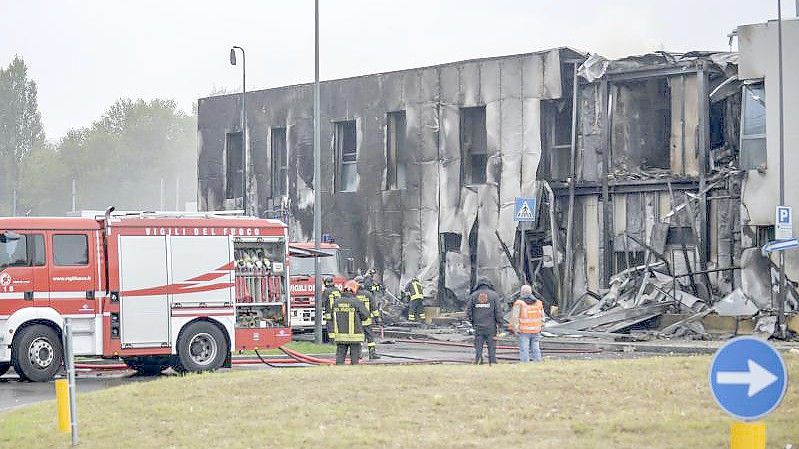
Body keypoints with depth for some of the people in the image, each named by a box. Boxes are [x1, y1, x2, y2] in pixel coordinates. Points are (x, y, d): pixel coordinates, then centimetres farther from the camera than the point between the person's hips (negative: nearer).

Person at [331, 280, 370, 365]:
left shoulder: (336, 302, 1)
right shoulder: (357, 302, -11)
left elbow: (333, 315, 11)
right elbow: (365, 316, -5)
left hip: (340, 335, 3)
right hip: (354, 335, -3)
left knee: (340, 356, 8)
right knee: (355, 358, 5)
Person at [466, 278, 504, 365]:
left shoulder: (474, 295, 4)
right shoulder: (494, 295, -1)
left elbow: (468, 311, 2)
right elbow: (498, 310, -6)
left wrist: (472, 322, 14)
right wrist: (500, 323, 1)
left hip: (478, 326, 2)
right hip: (491, 327, -2)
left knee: (478, 348, 6)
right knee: (492, 347, 4)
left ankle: (478, 362, 2)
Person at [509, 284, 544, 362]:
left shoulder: (519, 303, -7)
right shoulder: (538, 303, 9)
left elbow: (515, 318, -11)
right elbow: (542, 317, 13)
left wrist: (515, 329, -4)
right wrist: (541, 328, 20)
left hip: (524, 332, -4)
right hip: (536, 331, 4)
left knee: (524, 350, -1)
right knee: (536, 349, 9)